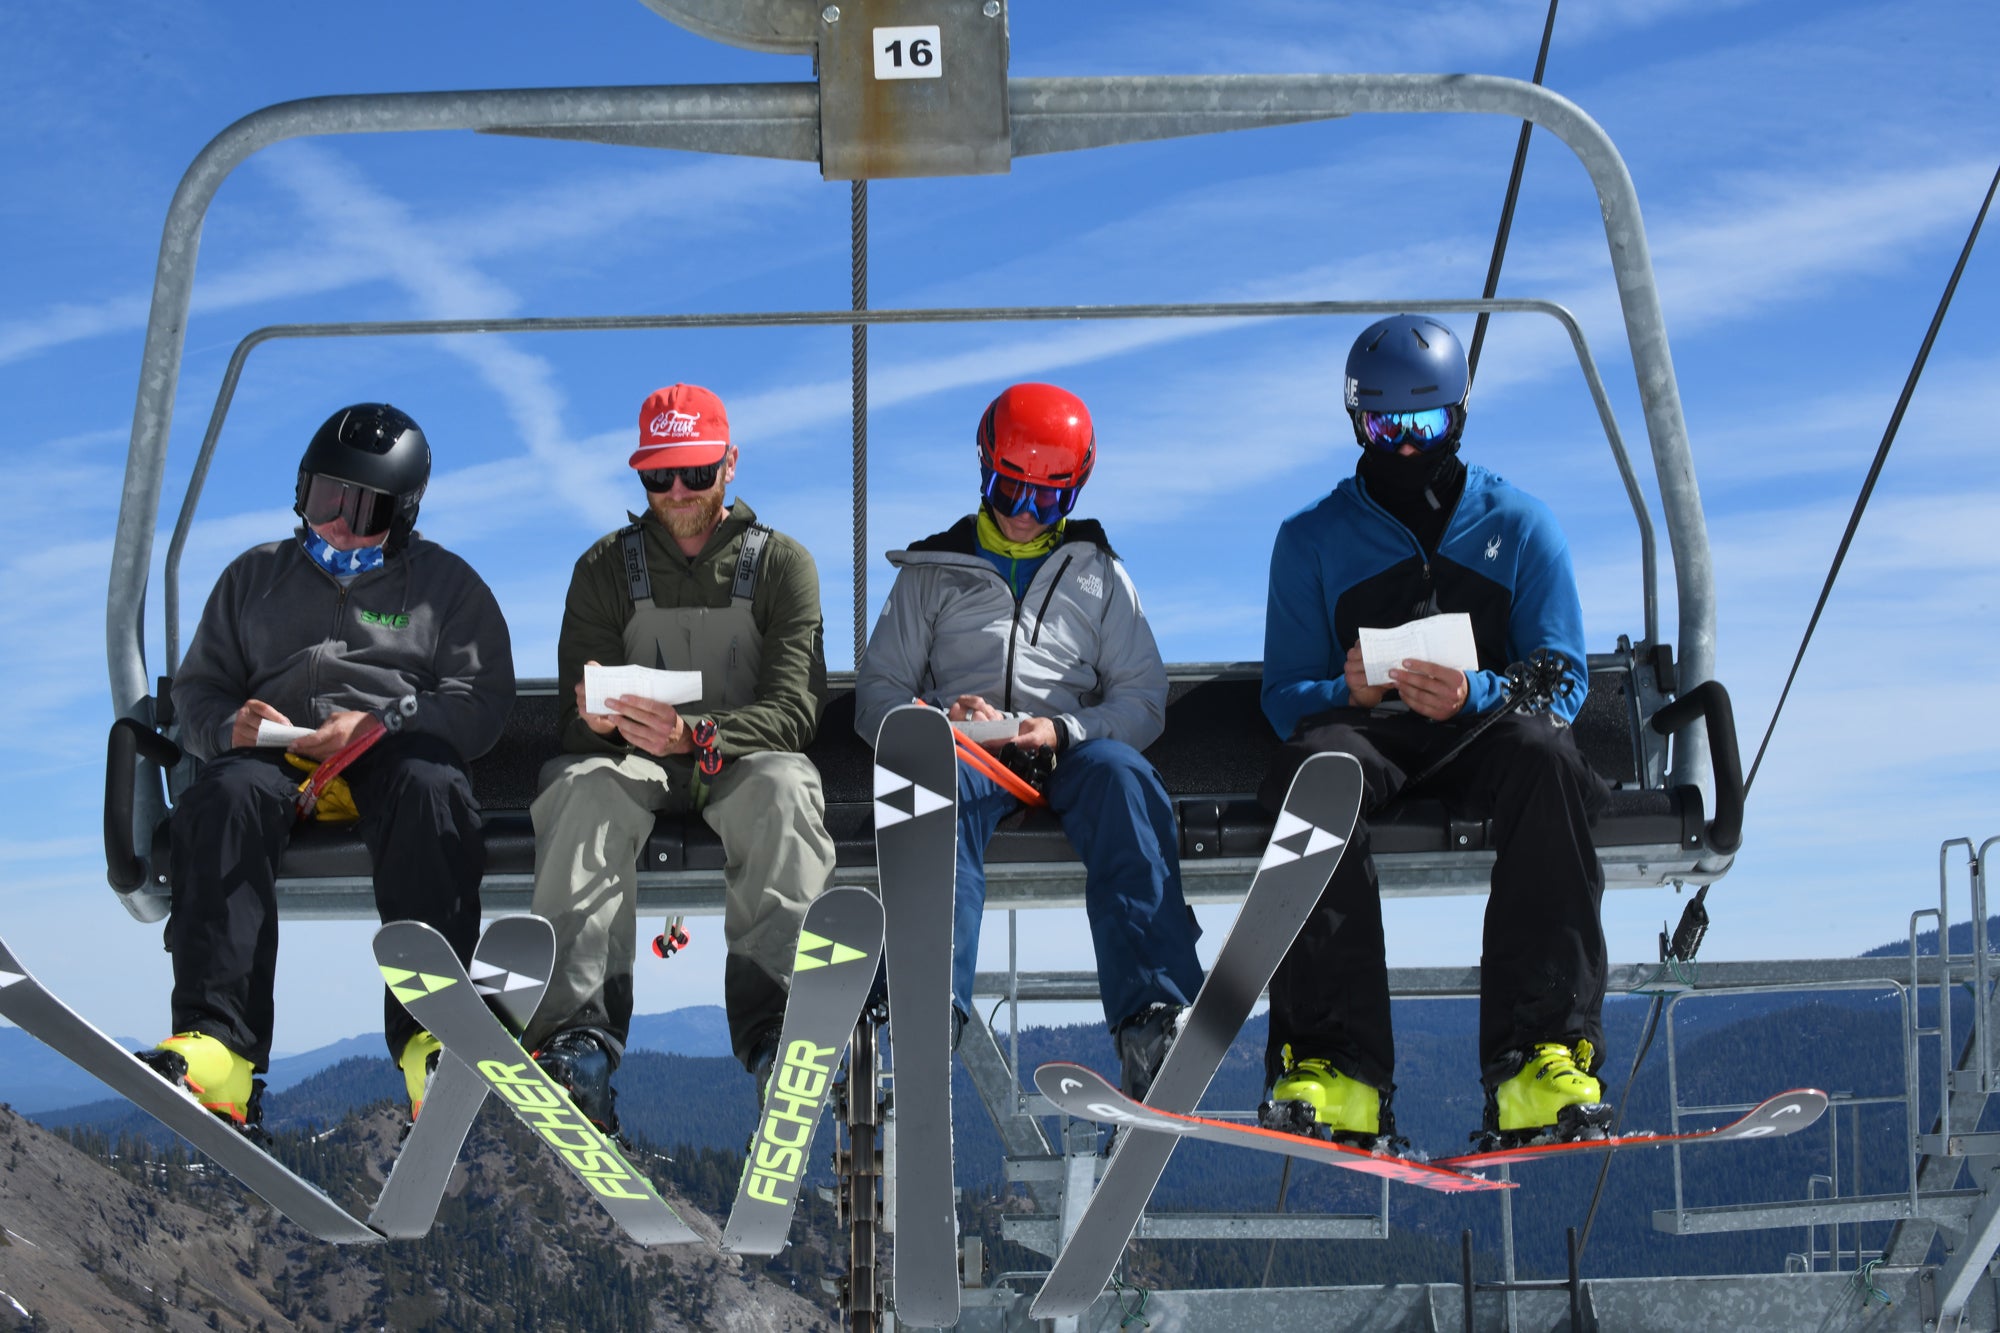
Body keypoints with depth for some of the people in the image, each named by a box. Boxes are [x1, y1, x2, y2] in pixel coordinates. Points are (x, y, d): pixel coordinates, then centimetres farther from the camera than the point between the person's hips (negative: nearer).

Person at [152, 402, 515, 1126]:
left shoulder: (446, 582, 18)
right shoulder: (256, 576, 26)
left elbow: (482, 700, 6)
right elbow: (196, 688, 23)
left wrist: (381, 724, -12)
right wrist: (230, 726, -2)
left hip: (392, 751, -2)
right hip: (277, 755, 2)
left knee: (432, 790, -39)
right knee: (226, 796, -35)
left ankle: (432, 1039, -50)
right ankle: (217, 1046, -48)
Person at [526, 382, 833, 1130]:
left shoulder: (782, 564, 4)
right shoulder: (606, 568, 10)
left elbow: (793, 712, -8)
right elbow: (579, 714, 3)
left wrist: (696, 734, -28)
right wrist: (599, 717, -25)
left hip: (742, 758, -1)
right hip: (631, 760, 1)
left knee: (783, 788, -36)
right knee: (583, 788, -33)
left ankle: (774, 1029, -43)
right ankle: (578, 1037, -44)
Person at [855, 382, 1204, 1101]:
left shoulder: (1099, 575, 23)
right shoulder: (933, 573, 21)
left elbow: (1145, 696, 11)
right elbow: (877, 694, 14)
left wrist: (1065, 731, -10)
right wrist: (938, 720, -9)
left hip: (1070, 751, 1)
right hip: (965, 748, -1)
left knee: (1121, 772, -36)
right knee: (948, 777, -39)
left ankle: (1151, 1021, -52)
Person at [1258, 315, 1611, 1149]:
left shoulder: (1520, 525, 12)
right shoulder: (1311, 539, 13)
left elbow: (1563, 681, 2)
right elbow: (1285, 696, 6)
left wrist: (1471, 695, -20)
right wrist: (1346, 691, -19)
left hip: (1481, 731, 0)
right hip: (1362, 731, 0)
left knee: (1541, 750, -36)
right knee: (1319, 766, -37)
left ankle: (1542, 1060, -39)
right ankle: (1331, 1069, -42)